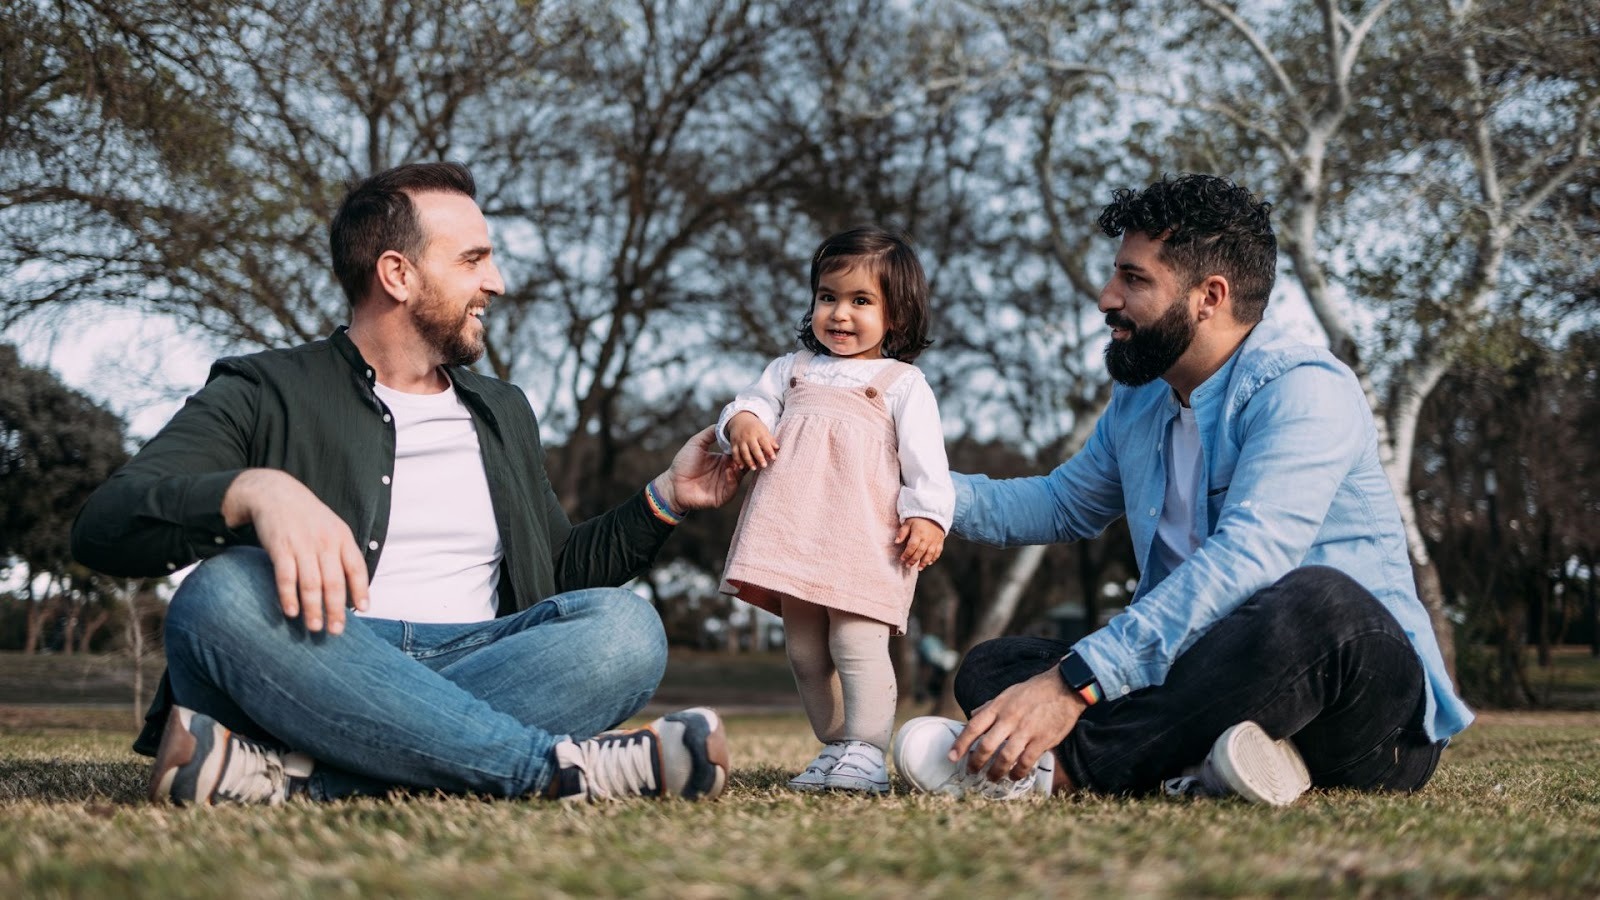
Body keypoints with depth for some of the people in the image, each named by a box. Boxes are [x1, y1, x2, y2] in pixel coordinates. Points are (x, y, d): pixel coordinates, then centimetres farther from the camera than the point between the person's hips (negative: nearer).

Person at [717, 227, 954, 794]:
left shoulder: (902, 384, 5)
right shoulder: (792, 369, 19)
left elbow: (926, 460, -1)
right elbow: (755, 402, 13)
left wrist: (928, 515, -13)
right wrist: (741, 422, -10)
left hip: (865, 539, -5)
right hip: (793, 535, 5)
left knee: (858, 642, -15)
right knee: (804, 650, 8)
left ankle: (866, 753, -12)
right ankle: (835, 748, 17)